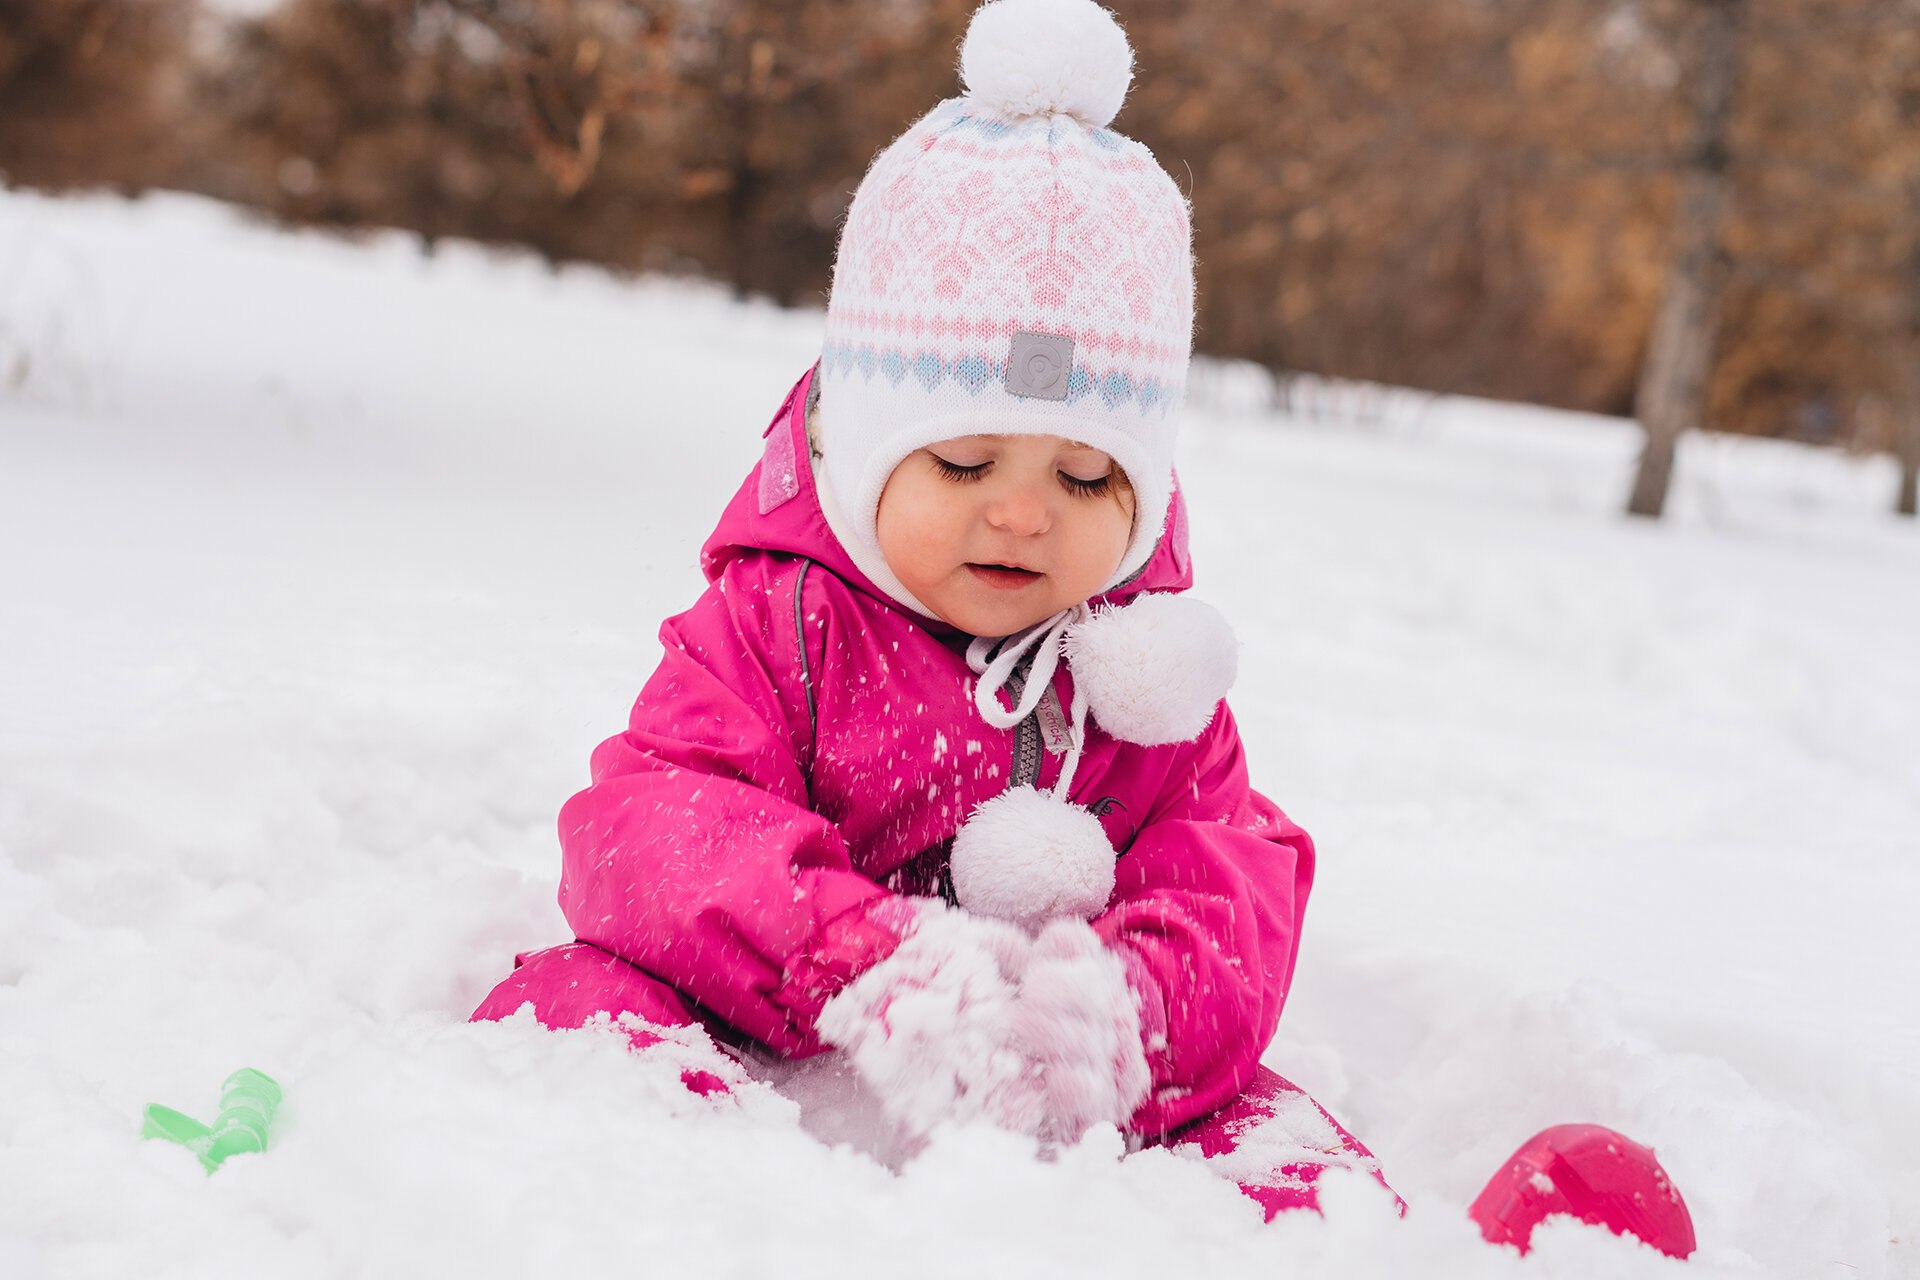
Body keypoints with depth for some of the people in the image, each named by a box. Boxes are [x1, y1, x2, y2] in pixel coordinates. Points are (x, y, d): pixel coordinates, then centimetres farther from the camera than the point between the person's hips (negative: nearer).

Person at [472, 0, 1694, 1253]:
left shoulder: (1142, 661, 9)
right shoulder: (780, 621, -1)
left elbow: (1232, 874, 0)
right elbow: (644, 826, -15)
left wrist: (1130, 1001, -27)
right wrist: (860, 956, -35)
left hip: (1065, 1117, 3)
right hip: (785, 1059, -2)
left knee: (1291, 1160, -24)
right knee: (579, 996, -32)